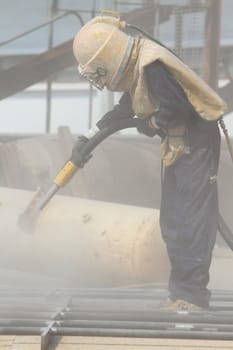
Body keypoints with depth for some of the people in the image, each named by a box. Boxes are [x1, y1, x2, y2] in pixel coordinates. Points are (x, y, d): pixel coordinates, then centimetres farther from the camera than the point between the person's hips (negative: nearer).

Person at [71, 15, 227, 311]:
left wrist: (150, 125, -11)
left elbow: (176, 107, -29)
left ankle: (191, 295, -10)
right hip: (179, 145, 10)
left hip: (196, 142, -10)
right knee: (173, 222, 11)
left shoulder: (152, 66, -26)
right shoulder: (135, 65, 6)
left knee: (190, 221, -11)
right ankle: (182, 290, 16)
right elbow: (128, 106, 20)